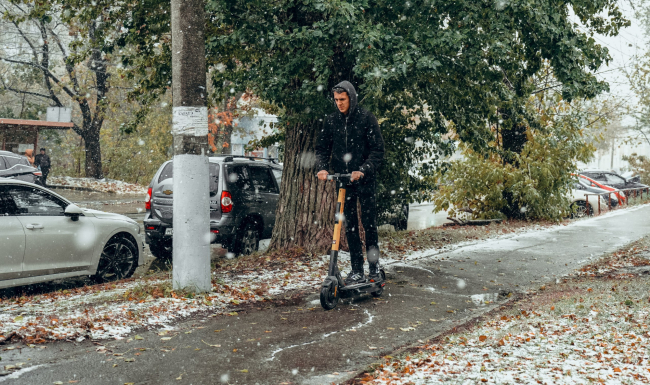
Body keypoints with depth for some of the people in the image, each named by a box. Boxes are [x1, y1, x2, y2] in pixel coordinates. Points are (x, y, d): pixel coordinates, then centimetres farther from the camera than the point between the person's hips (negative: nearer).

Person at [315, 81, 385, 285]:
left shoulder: (366, 118, -5)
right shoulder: (331, 121, 6)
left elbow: (377, 150, -7)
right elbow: (322, 148, 11)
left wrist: (363, 170, -20)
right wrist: (321, 168, -9)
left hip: (365, 179, -3)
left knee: (369, 224, 0)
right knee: (350, 226, 4)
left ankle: (374, 268, 12)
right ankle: (357, 270, 9)